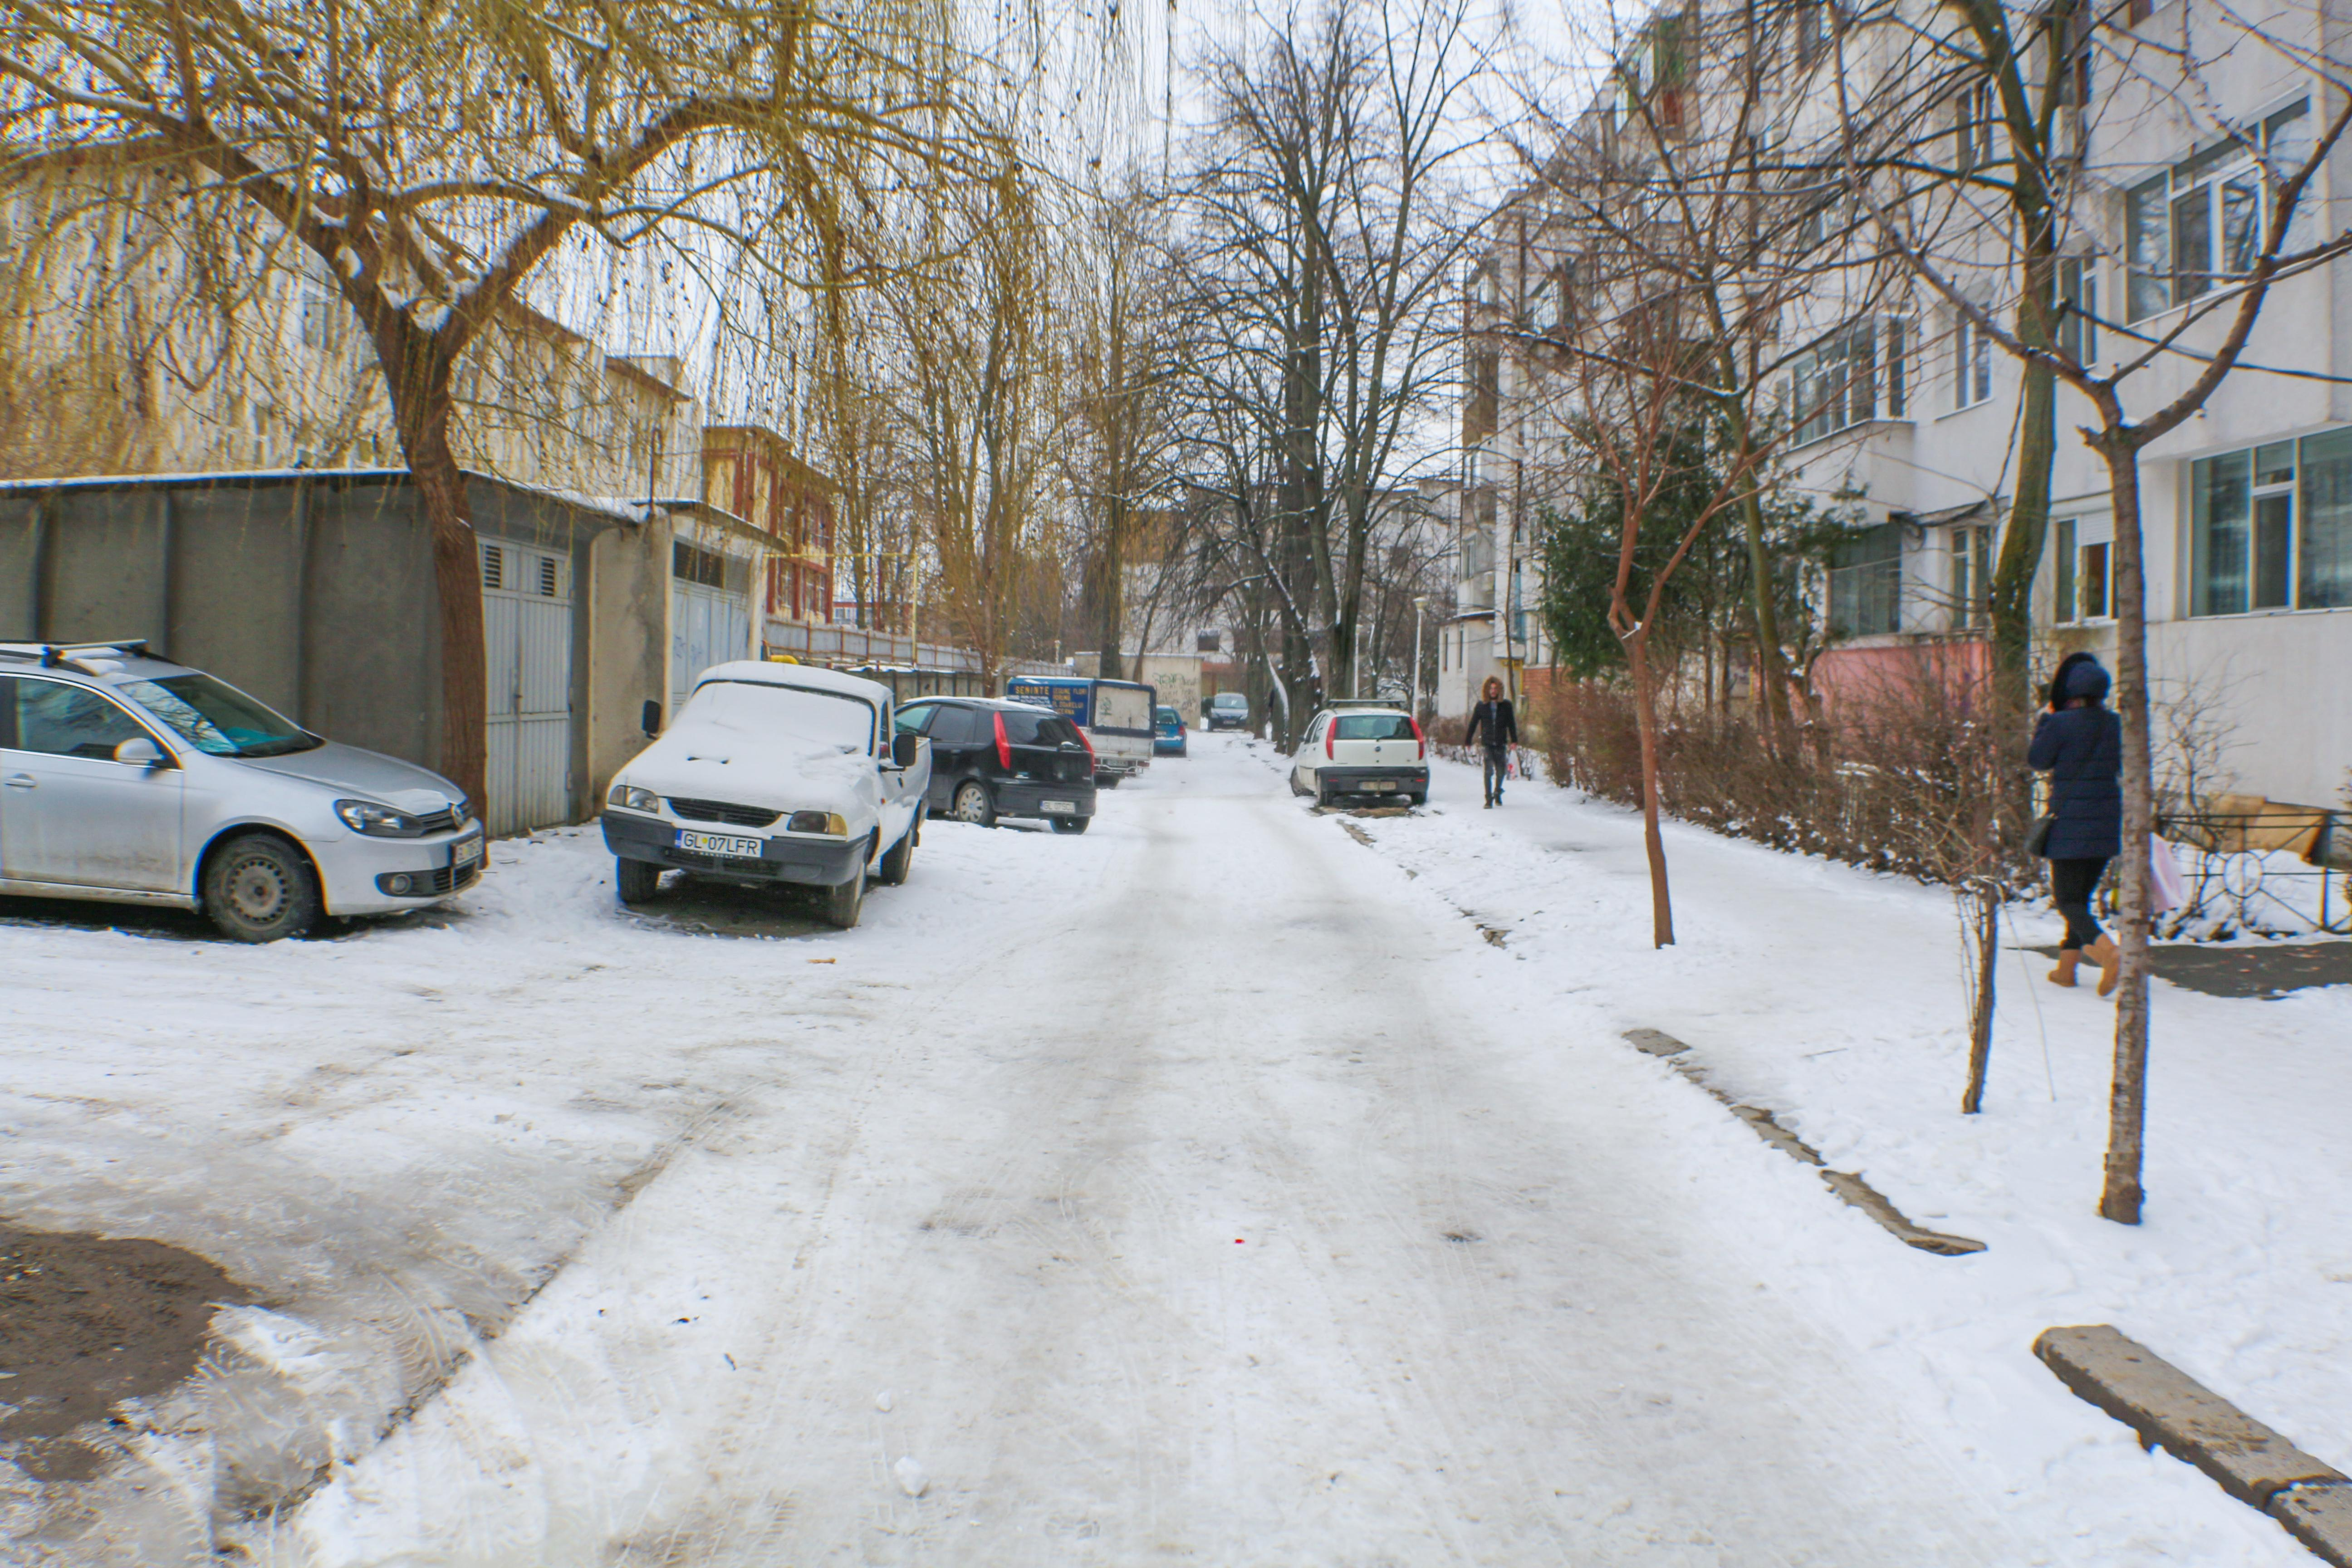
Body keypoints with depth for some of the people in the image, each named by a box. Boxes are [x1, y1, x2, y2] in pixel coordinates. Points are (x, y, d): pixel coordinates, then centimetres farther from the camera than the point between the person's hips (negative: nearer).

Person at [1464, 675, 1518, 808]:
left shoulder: (1506, 705, 4)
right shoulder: (1481, 705, 3)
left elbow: (1511, 724, 6)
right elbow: (1473, 724, 8)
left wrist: (1514, 740, -1)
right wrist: (1468, 741, 7)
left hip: (1501, 744, 1)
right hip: (1487, 744, -1)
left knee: (1501, 772, 7)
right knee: (1488, 772, -9)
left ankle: (1497, 794, 32)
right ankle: (1489, 799, -5)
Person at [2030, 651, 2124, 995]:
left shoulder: (2062, 723, -13)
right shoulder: (2115, 724, 3)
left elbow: (2038, 760, -1)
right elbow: (2121, 769, 14)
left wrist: (2044, 720, 8)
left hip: (2070, 823, -5)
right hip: (2106, 824, 6)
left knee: (2068, 899, -1)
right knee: (2082, 895, 17)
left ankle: (2106, 949, -26)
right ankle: (2066, 967, 20)